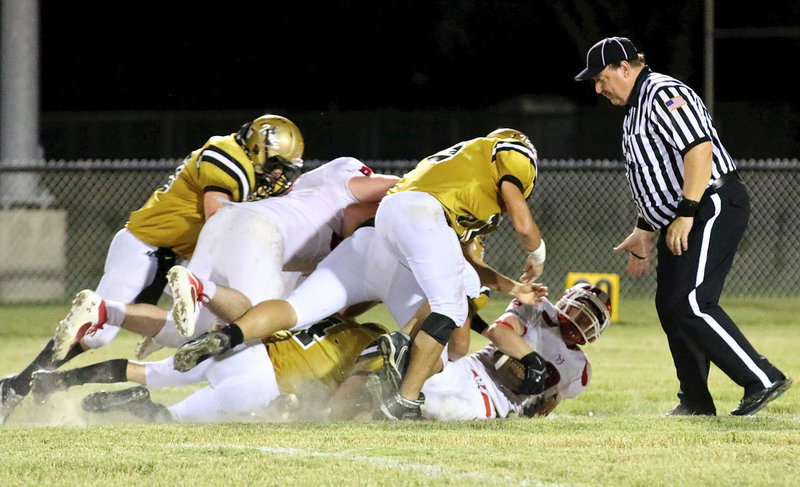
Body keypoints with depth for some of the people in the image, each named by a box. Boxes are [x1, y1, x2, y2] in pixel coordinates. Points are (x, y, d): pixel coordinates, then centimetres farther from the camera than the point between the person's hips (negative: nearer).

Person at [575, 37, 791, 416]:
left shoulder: (663, 94, -12)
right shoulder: (636, 109, 21)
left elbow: (700, 148, -23)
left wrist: (685, 214, -26)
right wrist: (644, 232, 26)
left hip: (713, 205, -11)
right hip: (680, 221, 11)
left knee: (690, 304, -19)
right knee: (670, 306, 9)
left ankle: (763, 380, -19)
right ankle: (695, 401, 15)